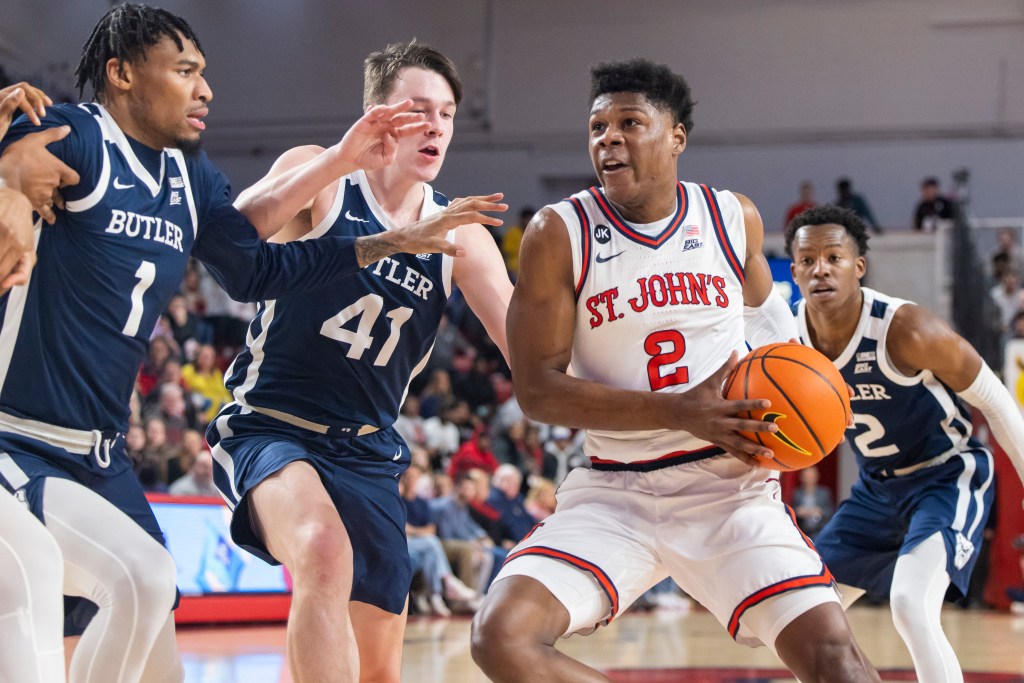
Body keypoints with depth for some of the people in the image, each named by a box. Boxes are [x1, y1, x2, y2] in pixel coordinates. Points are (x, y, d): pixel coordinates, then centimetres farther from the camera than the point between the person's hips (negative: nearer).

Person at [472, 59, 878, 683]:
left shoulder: (735, 218, 3)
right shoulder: (560, 234, -6)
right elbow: (537, 389, -11)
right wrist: (679, 412, -20)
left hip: (727, 485, 1)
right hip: (614, 492, -1)